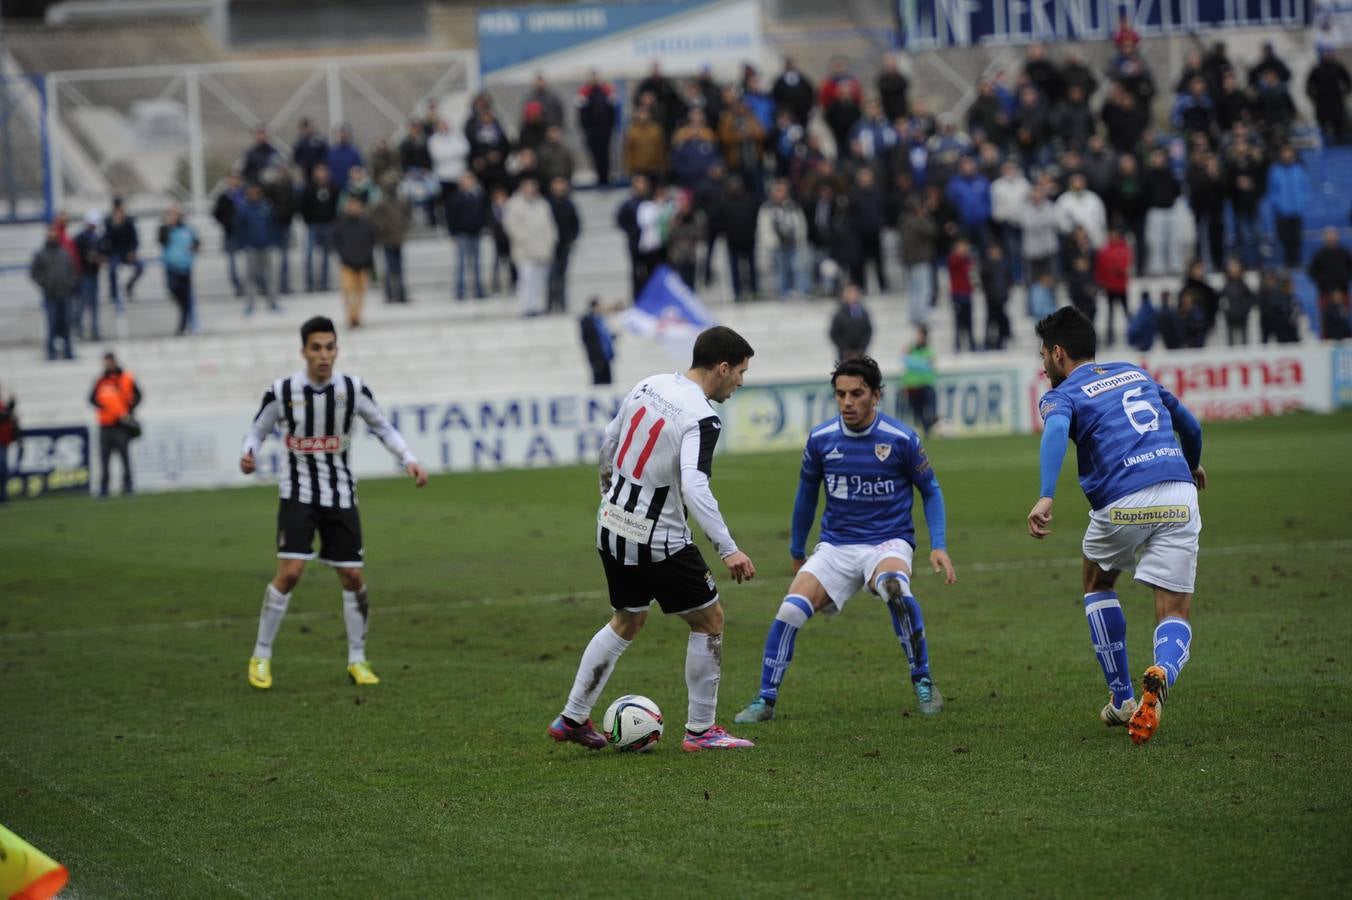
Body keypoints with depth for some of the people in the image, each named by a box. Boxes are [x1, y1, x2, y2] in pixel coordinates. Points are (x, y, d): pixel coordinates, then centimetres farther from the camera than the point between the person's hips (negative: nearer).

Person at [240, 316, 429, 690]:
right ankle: (261, 656, -2)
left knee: (352, 576, 2)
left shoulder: (353, 389, -6)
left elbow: (382, 427, 8)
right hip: (298, 493, -2)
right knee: (289, 572, -16)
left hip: (340, 494, 3)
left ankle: (357, 660, 18)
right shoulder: (281, 391, -11)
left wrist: (408, 459, -7)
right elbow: (258, 430, 2)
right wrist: (248, 453, -20)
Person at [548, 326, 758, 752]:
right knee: (709, 620, 8)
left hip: (612, 528, 8)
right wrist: (728, 550, -34)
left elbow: (609, 444, 14)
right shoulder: (701, 419, -21)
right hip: (658, 540, -8)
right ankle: (700, 731, 12)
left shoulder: (649, 385, 3)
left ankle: (572, 718, 24)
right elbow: (694, 487, -33)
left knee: (628, 621, 24)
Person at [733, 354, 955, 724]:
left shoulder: (901, 439, -9)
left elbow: (930, 491, 5)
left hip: (888, 543, -3)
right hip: (835, 545, 3)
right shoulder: (821, 439, -1)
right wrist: (797, 551, 24)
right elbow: (807, 492, 16)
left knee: (894, 586, -37)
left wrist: (938, 546, -6)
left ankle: (923, 682, -19)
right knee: (791, 608, -20)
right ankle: (765, 700, -4)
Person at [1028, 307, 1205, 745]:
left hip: (1123, 503, -3)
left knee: (1098, 585, 28)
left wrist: (1046, 497, -30)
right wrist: (1193, 464, 57)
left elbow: (1055, 430, -18)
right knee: (1174, 615, 6)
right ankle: (1161, 674, -30)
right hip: (1179, 494, 3)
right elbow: (1189, 423, 36)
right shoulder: (1135, 373, 24)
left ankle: (1122, 699, 26)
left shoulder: (1062, 395, 7)